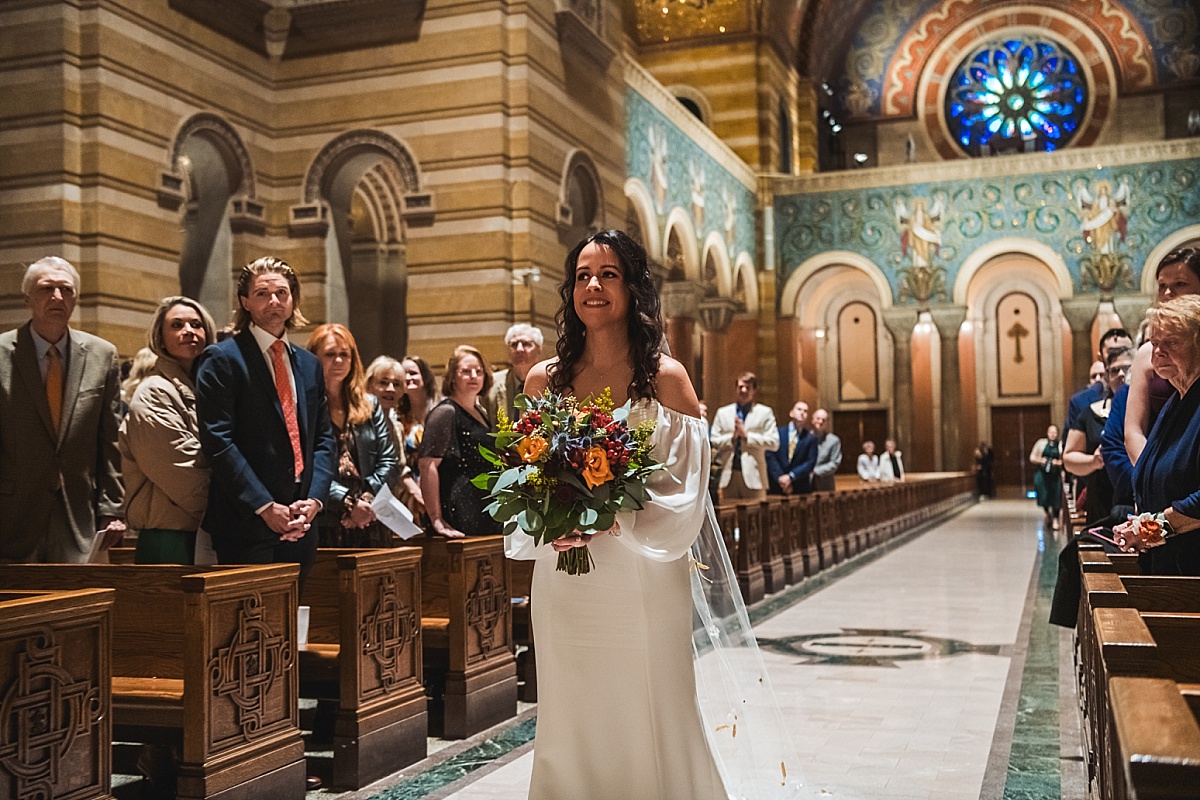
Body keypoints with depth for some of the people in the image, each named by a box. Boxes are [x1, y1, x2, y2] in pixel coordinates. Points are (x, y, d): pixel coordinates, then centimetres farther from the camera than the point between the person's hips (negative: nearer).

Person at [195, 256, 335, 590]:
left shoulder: (309, 364, 16)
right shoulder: (222, 359, -4)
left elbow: (324, 438, 14)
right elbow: (218, 441, -12)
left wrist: (314, 499, -3)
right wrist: (265, 507, -15)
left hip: (300, 523, 6)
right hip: (246, 524, -6)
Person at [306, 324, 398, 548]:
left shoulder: (370, 406, 16)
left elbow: (389, 461, 11)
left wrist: (368, 499, -5)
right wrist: (347, 502, -16)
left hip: (370, 524, 4)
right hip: (325, 526, -4)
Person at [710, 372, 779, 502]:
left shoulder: (765, 413, 8)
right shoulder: (722, 413, 14)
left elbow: (774, 443, -3)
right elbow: (714, 442, 9)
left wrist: (746, 435, -8)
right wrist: (732, 437, -8)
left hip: (753, 476, -2)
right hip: (728, 476, 2)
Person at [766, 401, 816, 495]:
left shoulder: (811, 439, 8)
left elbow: (810, 462, -1)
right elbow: (770, 456, -1)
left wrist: (791, 476, -13)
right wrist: (780, 478, -12)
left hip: (800, 488, 0)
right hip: (776, 486, 0)